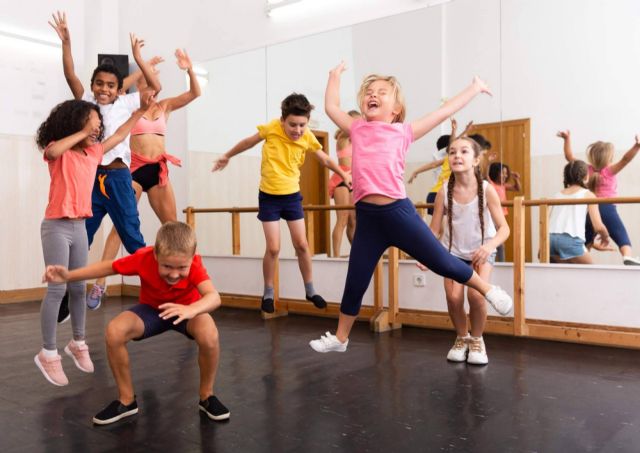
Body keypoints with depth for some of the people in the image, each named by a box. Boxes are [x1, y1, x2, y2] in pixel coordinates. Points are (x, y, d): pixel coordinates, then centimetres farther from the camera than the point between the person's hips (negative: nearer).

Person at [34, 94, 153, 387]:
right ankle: (48, 353, 5)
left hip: (80, 227, 6)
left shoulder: (94, 151, 9)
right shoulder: (58, 151, -7)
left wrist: (141, 110, 17)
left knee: (78, 289, 12)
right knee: (56, 289, -5)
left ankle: (78, 343, 25)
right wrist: (83, 132, -24)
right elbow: (52, 150, -32)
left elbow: (120, 134, 19)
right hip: (56, 227, -6)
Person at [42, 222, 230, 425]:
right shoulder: (143, 258, -29)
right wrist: (69, 275, -20)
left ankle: (207, 396, -9)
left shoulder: (194, 264, -34)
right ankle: (126, 400, -5)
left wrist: (191, 309, -71)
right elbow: (109, 266, -12)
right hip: (151, 309, 3)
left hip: (187, 309, -2)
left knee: (209, 336, -37)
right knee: (114, 331, -27)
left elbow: (213, 296, -50)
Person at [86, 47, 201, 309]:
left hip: (159, 169, 4)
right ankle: (100, 283, -4)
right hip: (134, 168, -4)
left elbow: (195, 93, 2)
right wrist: (138, 63, -25)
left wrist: (189, 70, -15)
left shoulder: (165, 106, 11)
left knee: (172, 224, 6)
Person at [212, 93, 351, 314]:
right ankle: (268, 293, 14)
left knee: (301, 244, 5)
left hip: (292, 195, 2)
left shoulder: (308, 137, -9)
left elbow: (326, 159, 8)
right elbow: (248, 142, 2)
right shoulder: (271, 128, -16)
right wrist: (226, 157, 13)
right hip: (269, 196, -2)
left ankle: (310, 291, 20)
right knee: (273, 248, -4)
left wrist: (344, 175, 13)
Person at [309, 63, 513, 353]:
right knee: (354, 285, 10)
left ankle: (488, 290, 31)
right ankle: (340, 338, 29)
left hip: (398, 210, -2)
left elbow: (444, 112, 15)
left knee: (443, 263, 5)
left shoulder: (403, 132, 8)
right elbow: (331, 107, 25)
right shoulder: (358, 130, 15)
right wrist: (335, 75, 36)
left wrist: (474, 88, 24)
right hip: (367, 217, 3)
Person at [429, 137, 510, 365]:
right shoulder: (444, 192, -16)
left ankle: (477, 340, 9)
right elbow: (434, 230, -11)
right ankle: (461, 338, 15)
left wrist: (489, 246, -39)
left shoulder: (487, 190, -20)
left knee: (476, 295, -22)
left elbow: (503, 228, -18)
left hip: (481, 250, -1)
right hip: (454, 250, 1)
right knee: (453, 296, -17)